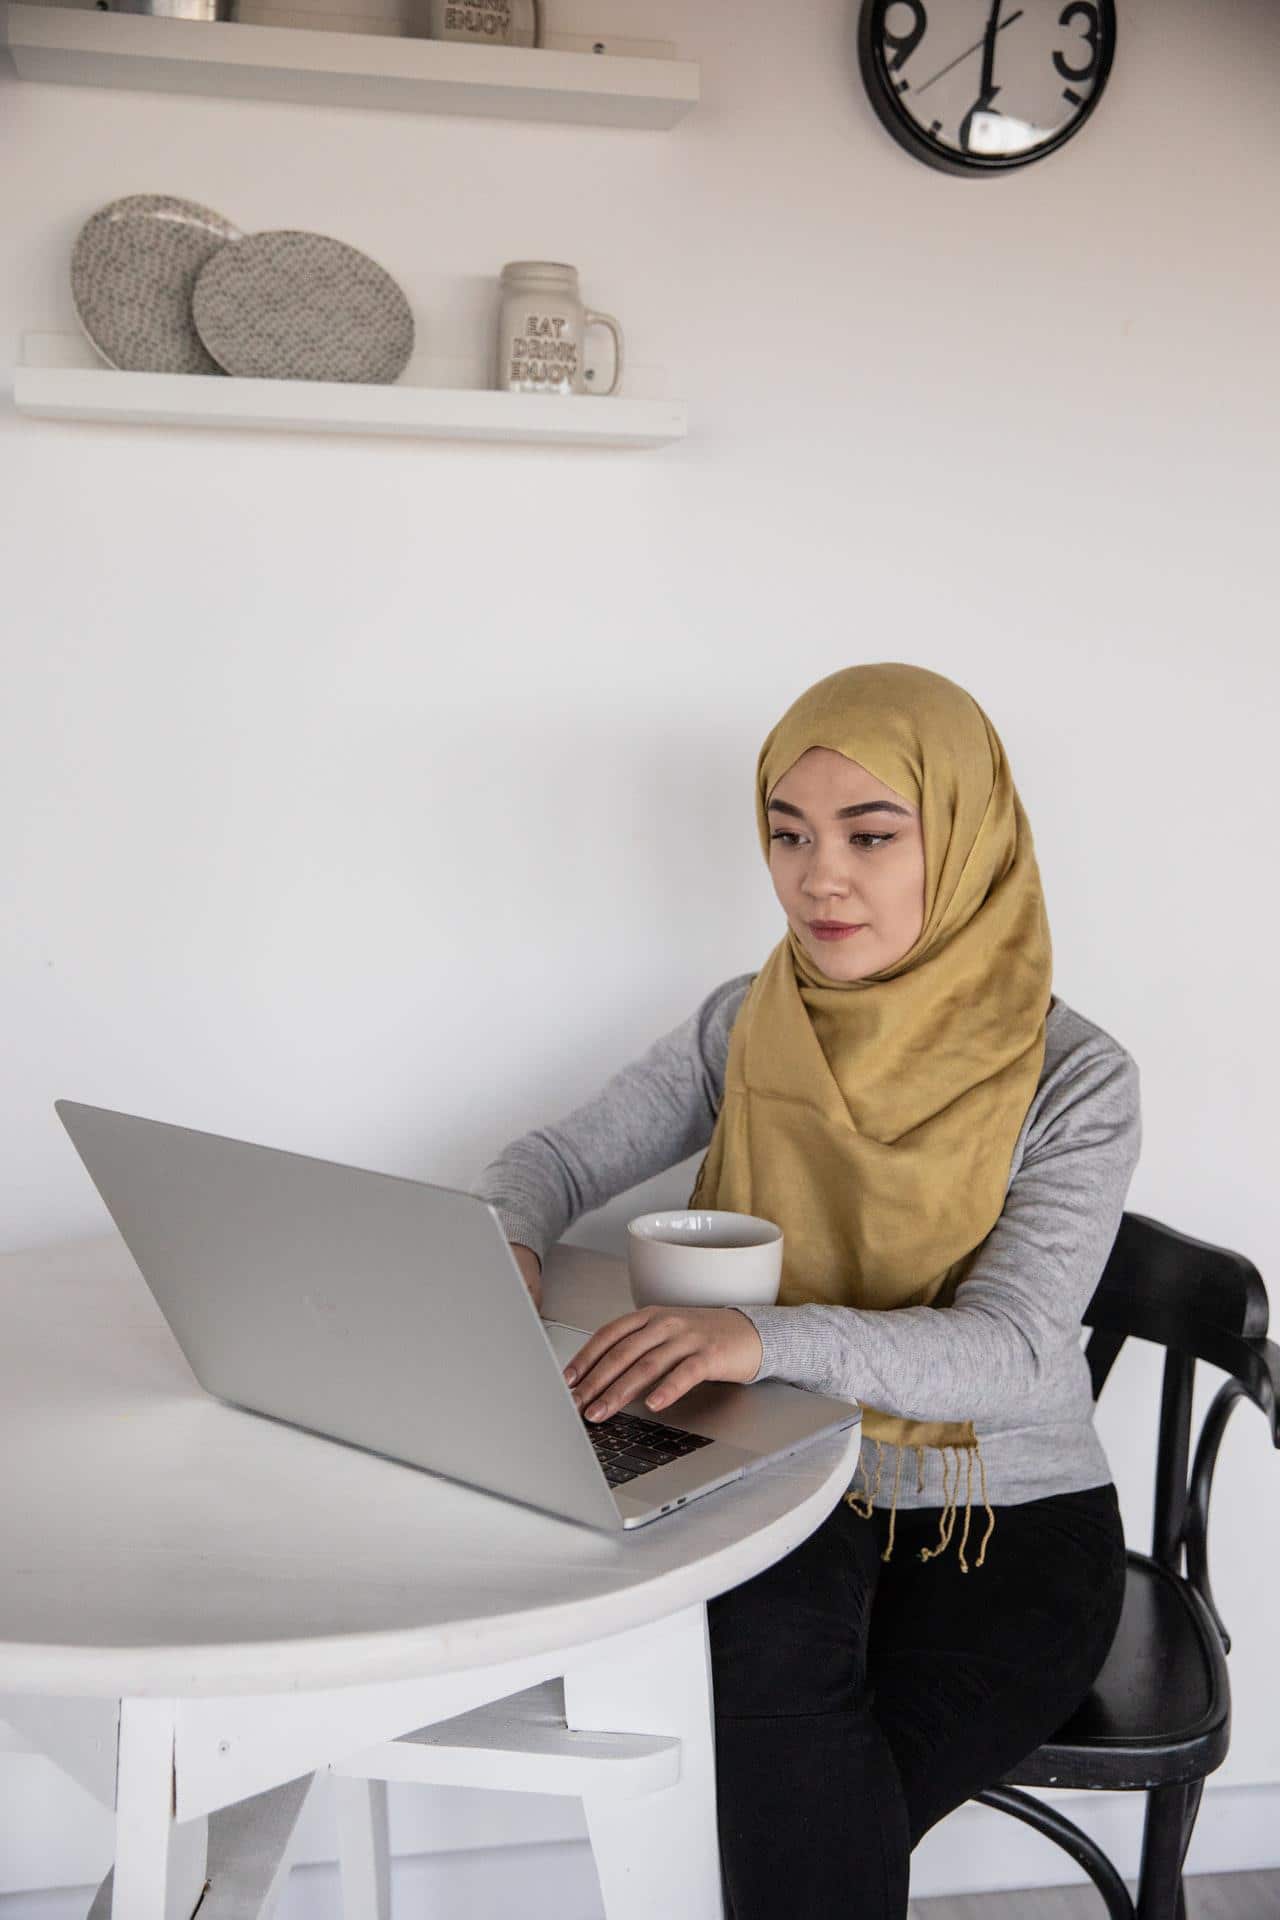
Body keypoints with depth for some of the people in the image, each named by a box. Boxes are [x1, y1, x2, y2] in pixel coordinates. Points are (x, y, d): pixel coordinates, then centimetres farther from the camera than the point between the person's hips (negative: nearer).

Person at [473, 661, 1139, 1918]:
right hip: (786, 1497, 2)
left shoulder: (1073, 1082, -12)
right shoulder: (743, 1031, 0)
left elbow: (1009, 1353, -24)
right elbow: (563, 1157, 5)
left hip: (1006, 1528, -2)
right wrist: (504, 1243, -21)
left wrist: (771, 1334, -44)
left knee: (804, 1813, -25)